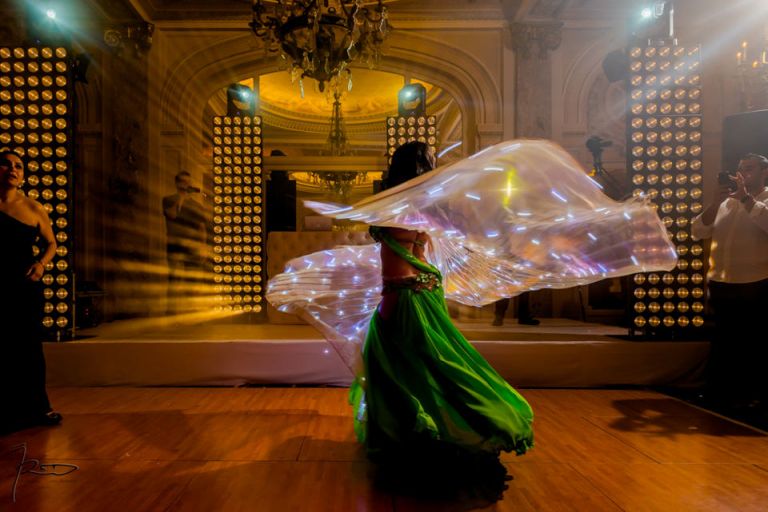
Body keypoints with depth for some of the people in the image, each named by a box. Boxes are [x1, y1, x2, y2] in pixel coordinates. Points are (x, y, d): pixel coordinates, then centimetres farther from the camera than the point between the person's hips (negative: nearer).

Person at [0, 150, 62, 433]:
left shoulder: (34, 208, 2)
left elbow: (51, 243, 12)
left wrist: (41, 263, -6)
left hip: (26, 285, 1)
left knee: (30, 346, 7)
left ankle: (35, 407, 19)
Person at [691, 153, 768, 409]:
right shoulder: (725, 202, 13)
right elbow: (697, 232, 2)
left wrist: (745, 197, -17)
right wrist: (716, 201, -8)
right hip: (721, 284, 5)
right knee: (723, 341, 15)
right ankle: (719, 391, 28)